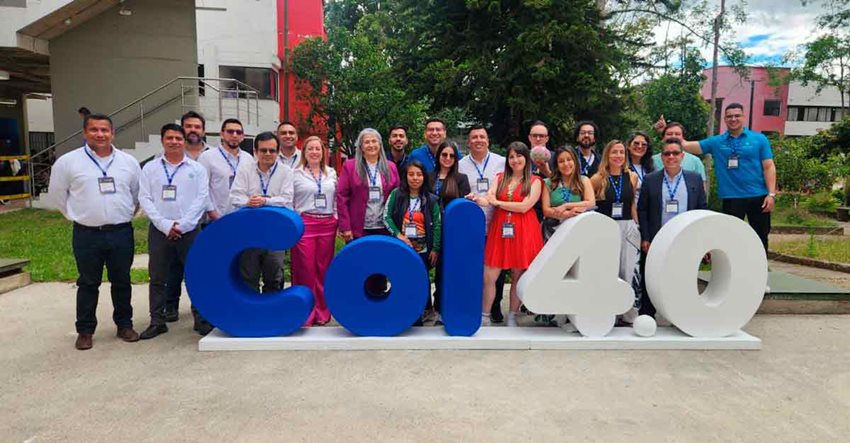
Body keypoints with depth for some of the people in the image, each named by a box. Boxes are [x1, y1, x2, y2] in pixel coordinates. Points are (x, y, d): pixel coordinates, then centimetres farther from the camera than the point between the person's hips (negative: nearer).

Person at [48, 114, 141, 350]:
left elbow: (138, 193, 15)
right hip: (87, 235, -1)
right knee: (88, 284, 9)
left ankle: (124, 325, 24)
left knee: (122, 282, 11)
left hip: (121, 233, 2)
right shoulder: (68, 161, -3)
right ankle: (85, 331, 20)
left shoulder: (128, 161, 3)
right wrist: (79, 216, 8)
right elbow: (58, 194, 8)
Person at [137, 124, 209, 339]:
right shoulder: (150, 168, 8)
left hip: (189, 231, -1)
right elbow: (145, 199, 1)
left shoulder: (197, 169, 5)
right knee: (157, 278, 6)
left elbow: (201, 199, -3)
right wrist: (165, 225, -11)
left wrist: (181, 225, -11)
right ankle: (157, 321, 17)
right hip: (159, 231, 1)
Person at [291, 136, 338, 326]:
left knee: (324, 269, 7)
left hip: (327, 225, 3)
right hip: (304, 224, -3)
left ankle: (322, 312, 17)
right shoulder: (296, 174, 3)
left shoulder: (331, 173, 13)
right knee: (305, 269, -2)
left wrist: (337, 221, 8)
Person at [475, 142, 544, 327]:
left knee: (518, 277, 6)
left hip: (523, 232, -2)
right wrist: (478, 199, -22)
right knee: (488, 276, -2)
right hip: (499, 230, 3)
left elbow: (524, 206, -10)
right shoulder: (500, 178, 13)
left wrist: (498, 202, -5)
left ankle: (512, 317, 19)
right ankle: (485, 317, 10)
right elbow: (489, 198, 0)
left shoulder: (535, 181, 2)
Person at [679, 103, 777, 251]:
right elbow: (686, 145, -1)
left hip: (758, 196, 0)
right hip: (731, 198, 0)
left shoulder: (759, 139, 2)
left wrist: (771, 194, -9)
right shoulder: (716, 142, 3)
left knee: (760, 237, 12)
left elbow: (769, 167, -1)